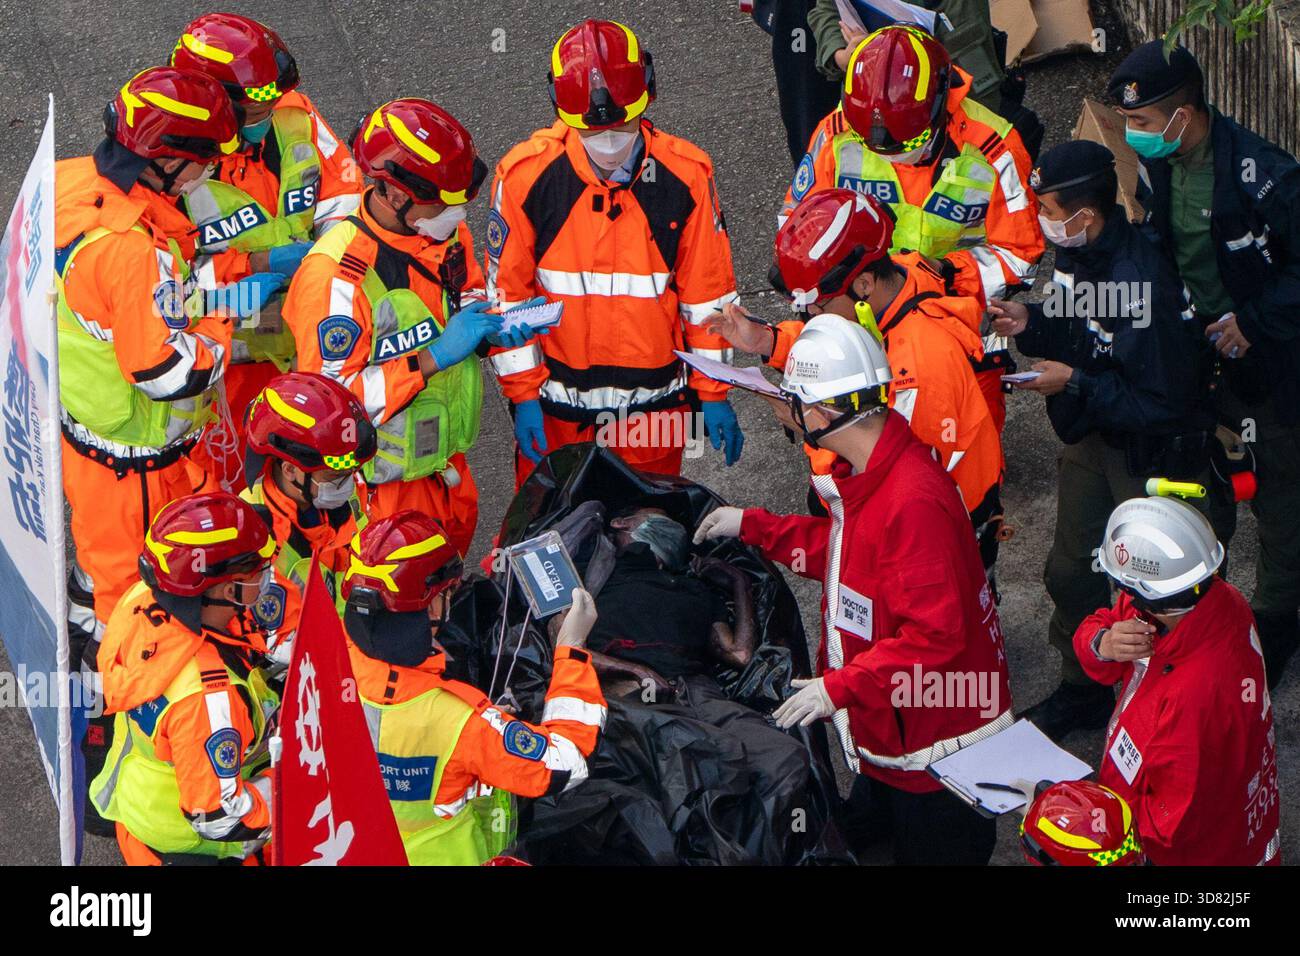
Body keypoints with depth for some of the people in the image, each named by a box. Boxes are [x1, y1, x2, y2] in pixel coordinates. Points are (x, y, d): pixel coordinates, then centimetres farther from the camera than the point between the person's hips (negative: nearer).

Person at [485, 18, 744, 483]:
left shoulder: (686, 176, -9)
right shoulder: (526, 175, -12)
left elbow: (708, 291, 1)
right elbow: (508, 292, -4)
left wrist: (713, 392, 3)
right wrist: (523, 394, -4)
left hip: (654, 407, 1)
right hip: (557, 407, -1)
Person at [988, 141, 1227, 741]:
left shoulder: (1140, 281, -33)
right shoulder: (1076, 255, -5)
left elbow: (1163, 402, -29)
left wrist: (1074, 384, -27)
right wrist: (1028, 323, -5)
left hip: (1153, 454, -9)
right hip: (1093, 439, 9)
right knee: (1071, 570, 18)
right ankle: (1083, 692, 38)